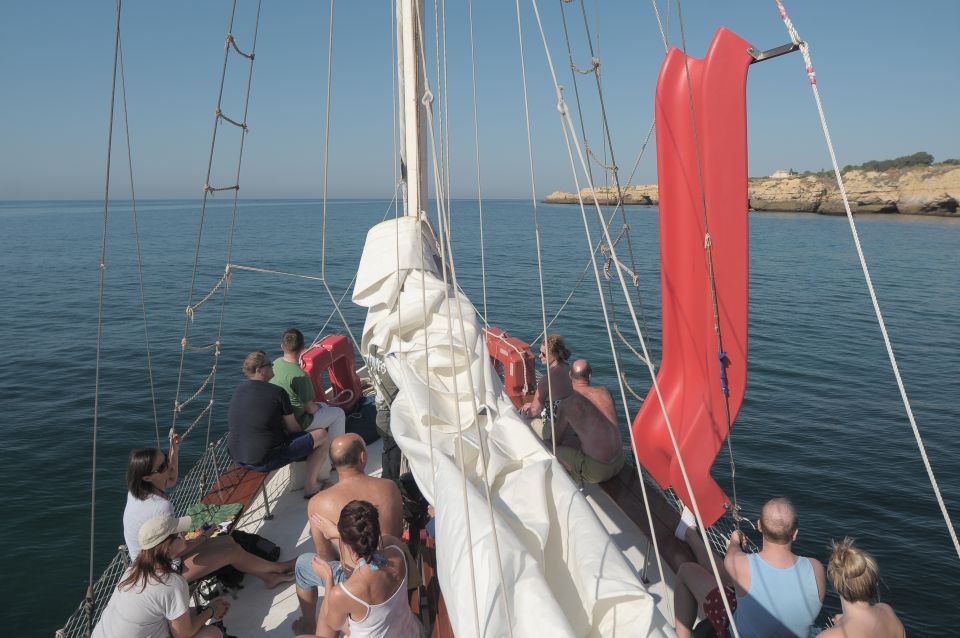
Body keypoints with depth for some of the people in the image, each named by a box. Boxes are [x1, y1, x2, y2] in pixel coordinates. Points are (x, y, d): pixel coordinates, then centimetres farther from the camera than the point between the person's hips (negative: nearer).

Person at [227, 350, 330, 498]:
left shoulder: (239, 391, 6)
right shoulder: (277, 392, -14)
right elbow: (294, 428, -4)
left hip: (238, 458, 8)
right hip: (265, 462, -8)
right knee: (321, 435, 2)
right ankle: (311, 486, 13)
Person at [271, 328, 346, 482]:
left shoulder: (276, 363, -4)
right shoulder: (300, 375, -28)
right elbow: (310, 408, -20)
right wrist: (318, 406, 3)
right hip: (296, 423, -8)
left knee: (324, 406, 28)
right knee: (338, 413, 9)